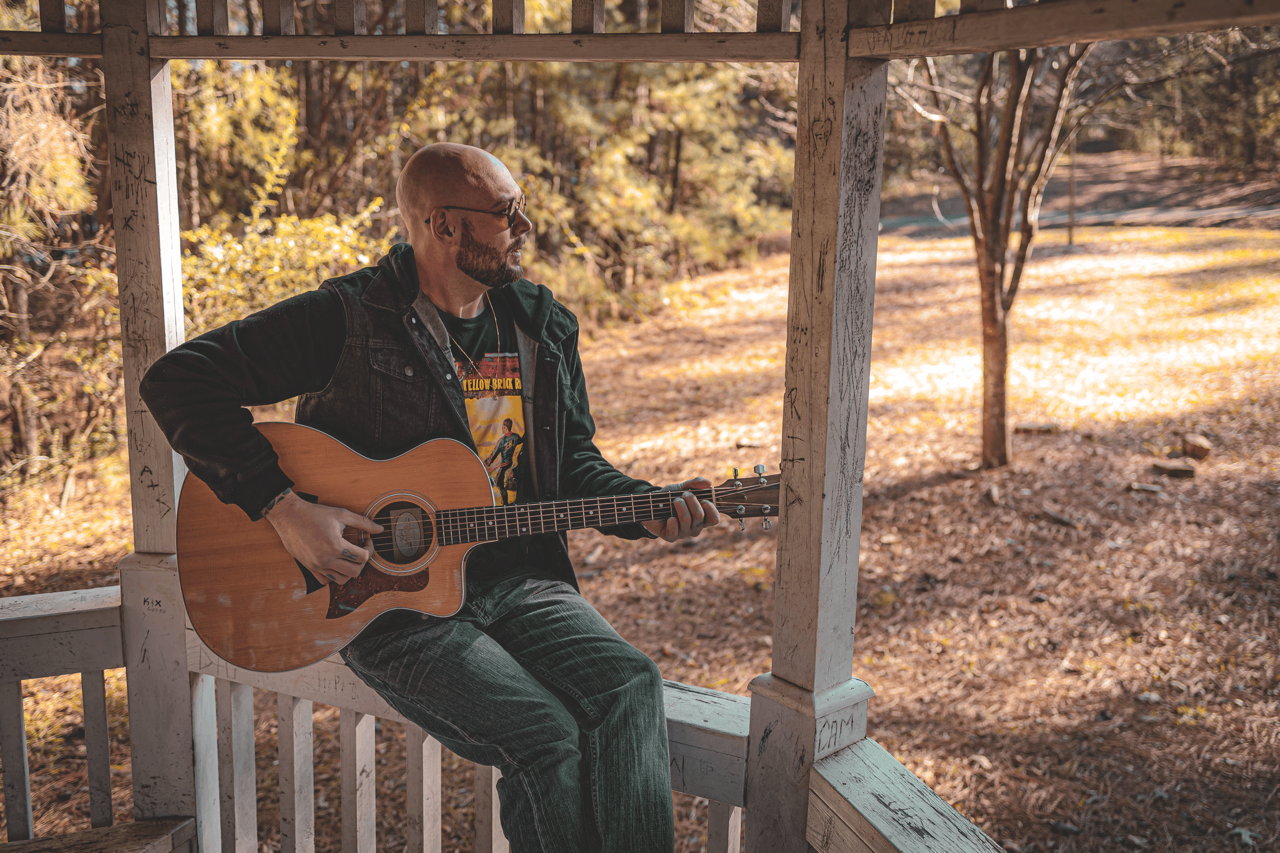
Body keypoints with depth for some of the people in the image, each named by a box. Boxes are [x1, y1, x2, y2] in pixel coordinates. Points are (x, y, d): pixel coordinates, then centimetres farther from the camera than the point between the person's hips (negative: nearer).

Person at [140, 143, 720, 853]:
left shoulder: (542, 326, 11)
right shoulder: (347, 318, -9)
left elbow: (573, 463, 19)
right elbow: (177, 380, -10)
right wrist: (282, 508, -18)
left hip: (518, 578, 5)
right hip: (391, 599, -5)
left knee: (631, 687, -21)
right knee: (547, 735, -25)